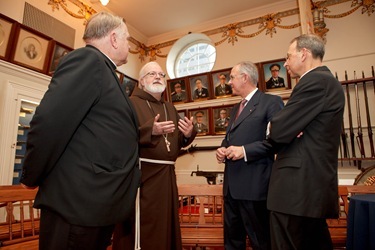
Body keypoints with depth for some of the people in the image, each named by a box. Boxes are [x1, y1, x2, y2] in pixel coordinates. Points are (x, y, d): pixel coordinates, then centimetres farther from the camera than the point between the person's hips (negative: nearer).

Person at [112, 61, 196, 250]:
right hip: (141, 174, -6)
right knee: (140, 230, 1)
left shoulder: (170, 109, 17)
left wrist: (188, 134, -6)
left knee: (166, 227, 14)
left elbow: (178, 142, 14)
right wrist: (150, 130, -26)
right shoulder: (131, 103, 0)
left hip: (167, 176, 6)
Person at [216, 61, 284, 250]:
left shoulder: (271, 102, -6)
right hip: (231, 185, 8)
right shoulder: (235, 108, 21)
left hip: (254, 185, -8)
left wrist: (245, 150, -20)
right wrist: (222, 149, 5)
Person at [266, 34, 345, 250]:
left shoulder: (315, 81, -13)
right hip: (313, 184, 10)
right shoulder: (326, 80, 18)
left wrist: (272, 130, 2)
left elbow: (279, 131, -20)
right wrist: (286, 132, -4)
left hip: (298, 187, -10)